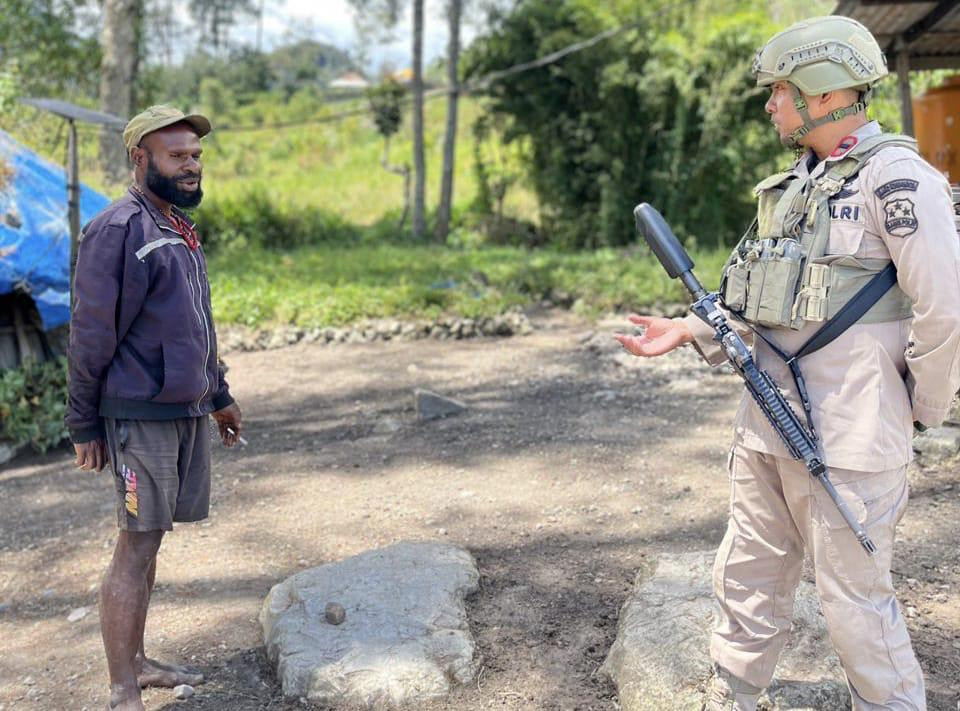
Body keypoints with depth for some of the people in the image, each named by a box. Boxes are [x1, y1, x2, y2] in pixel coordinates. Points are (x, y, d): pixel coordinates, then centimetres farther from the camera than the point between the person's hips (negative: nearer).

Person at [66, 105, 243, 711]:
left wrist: (220, 397, 25)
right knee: (137, 546, -4)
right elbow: (92, 334, -11)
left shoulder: (182, 231, 15)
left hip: (190, 412, 8)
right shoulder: (119, 229, -11)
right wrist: (84, 425, -10)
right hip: (141, 416, -8)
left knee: (150, 541, 13)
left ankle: (137, 662, 24)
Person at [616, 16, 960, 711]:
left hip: (848, 439, -8)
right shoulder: (797, 181, 13)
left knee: (857, 601, 4)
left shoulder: (895, 176, -14)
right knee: (749, 578, 18)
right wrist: (689, 331, 8)